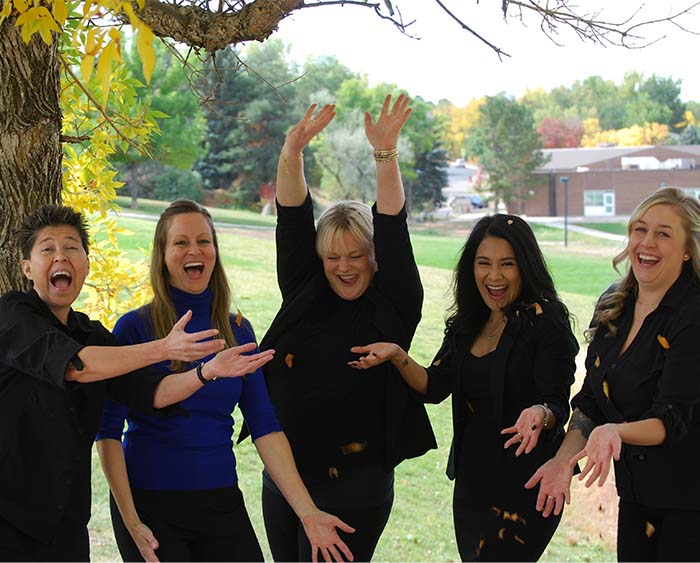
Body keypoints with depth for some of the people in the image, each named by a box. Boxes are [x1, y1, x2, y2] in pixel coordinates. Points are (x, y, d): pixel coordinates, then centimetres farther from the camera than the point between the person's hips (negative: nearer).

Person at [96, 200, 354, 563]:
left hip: (222, 502, 3)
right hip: (150, 502, -3)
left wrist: (307, 512, -8)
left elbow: (265, 427, 0)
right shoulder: (135, 328, -6)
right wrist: (131, 521, -16)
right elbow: (108, 431, -8)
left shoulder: (238, 331, 5)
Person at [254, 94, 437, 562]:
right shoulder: (305, 295, 7)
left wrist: (386, 155, -25)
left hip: (354, 484, -5)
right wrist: (292, 151, -14)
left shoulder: (392, 308, -3)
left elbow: (393, 234, -14)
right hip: (282, 476, 5)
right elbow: (292, 223, -2)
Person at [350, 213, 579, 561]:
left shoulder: (546, 323, -12)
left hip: (525, 486, -7)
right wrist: (396, 356, -11)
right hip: (472, 480, 7)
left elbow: (558, 405, -15)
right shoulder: (466, 325, 8)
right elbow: (434, 387, 4)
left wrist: (539, 414, -37)